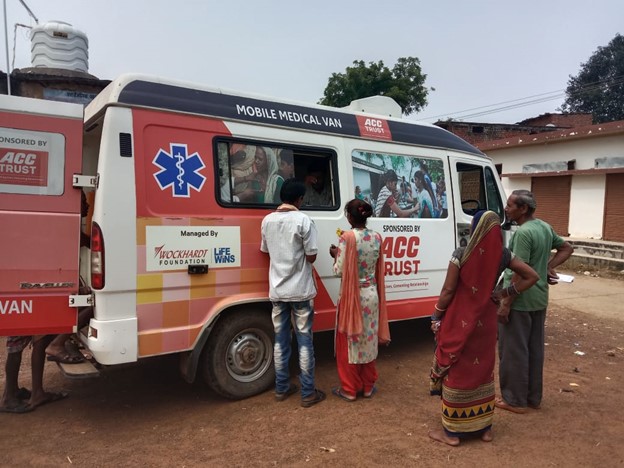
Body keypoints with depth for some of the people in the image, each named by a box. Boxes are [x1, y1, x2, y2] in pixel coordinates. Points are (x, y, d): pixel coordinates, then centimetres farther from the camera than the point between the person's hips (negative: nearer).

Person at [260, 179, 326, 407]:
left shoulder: (267, 220, 4)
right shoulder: (303, 220, -13)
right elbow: (311, 257, -11)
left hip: (277, 290, 5)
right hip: (300, 290, -5)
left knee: (280, 340, 14)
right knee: (304, 341, 5)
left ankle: (282, 388, 24)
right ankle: (308, 393, 13)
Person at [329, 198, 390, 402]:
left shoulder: (348, 237, -17)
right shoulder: (377, 237, 1)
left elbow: (339, 270, -14)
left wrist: (336, 255, 5)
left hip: (352, 296, -5)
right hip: (372, 295, 5)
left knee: (349, 341, 8)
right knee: (369, 340, 16)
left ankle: (349, 389, 19)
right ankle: (368, 386, 28)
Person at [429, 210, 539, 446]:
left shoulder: (461, 255, -17)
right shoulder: (503, 255, -3)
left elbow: (448, 290, -15)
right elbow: (531, 276, 3)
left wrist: (435, 316, -2)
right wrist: (504, 293, 5)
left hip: (459, 321, -4)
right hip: (485, 320, 5)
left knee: (456, 372, 7)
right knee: (483, 371, 17)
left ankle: (452, 432, 17)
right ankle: (484, 427, 29)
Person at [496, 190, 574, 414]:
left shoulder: (523, 232, -20)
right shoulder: (545, 227, 8)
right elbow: (567, 248, 22)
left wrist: (506, 304, -18)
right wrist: (549, 267, 10)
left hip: (520, 301, -9)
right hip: (539, 299, 9)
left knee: (514, 351, 3)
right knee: (535, 349, 17)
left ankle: (515, 400, 14)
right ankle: (534, 397, 29)